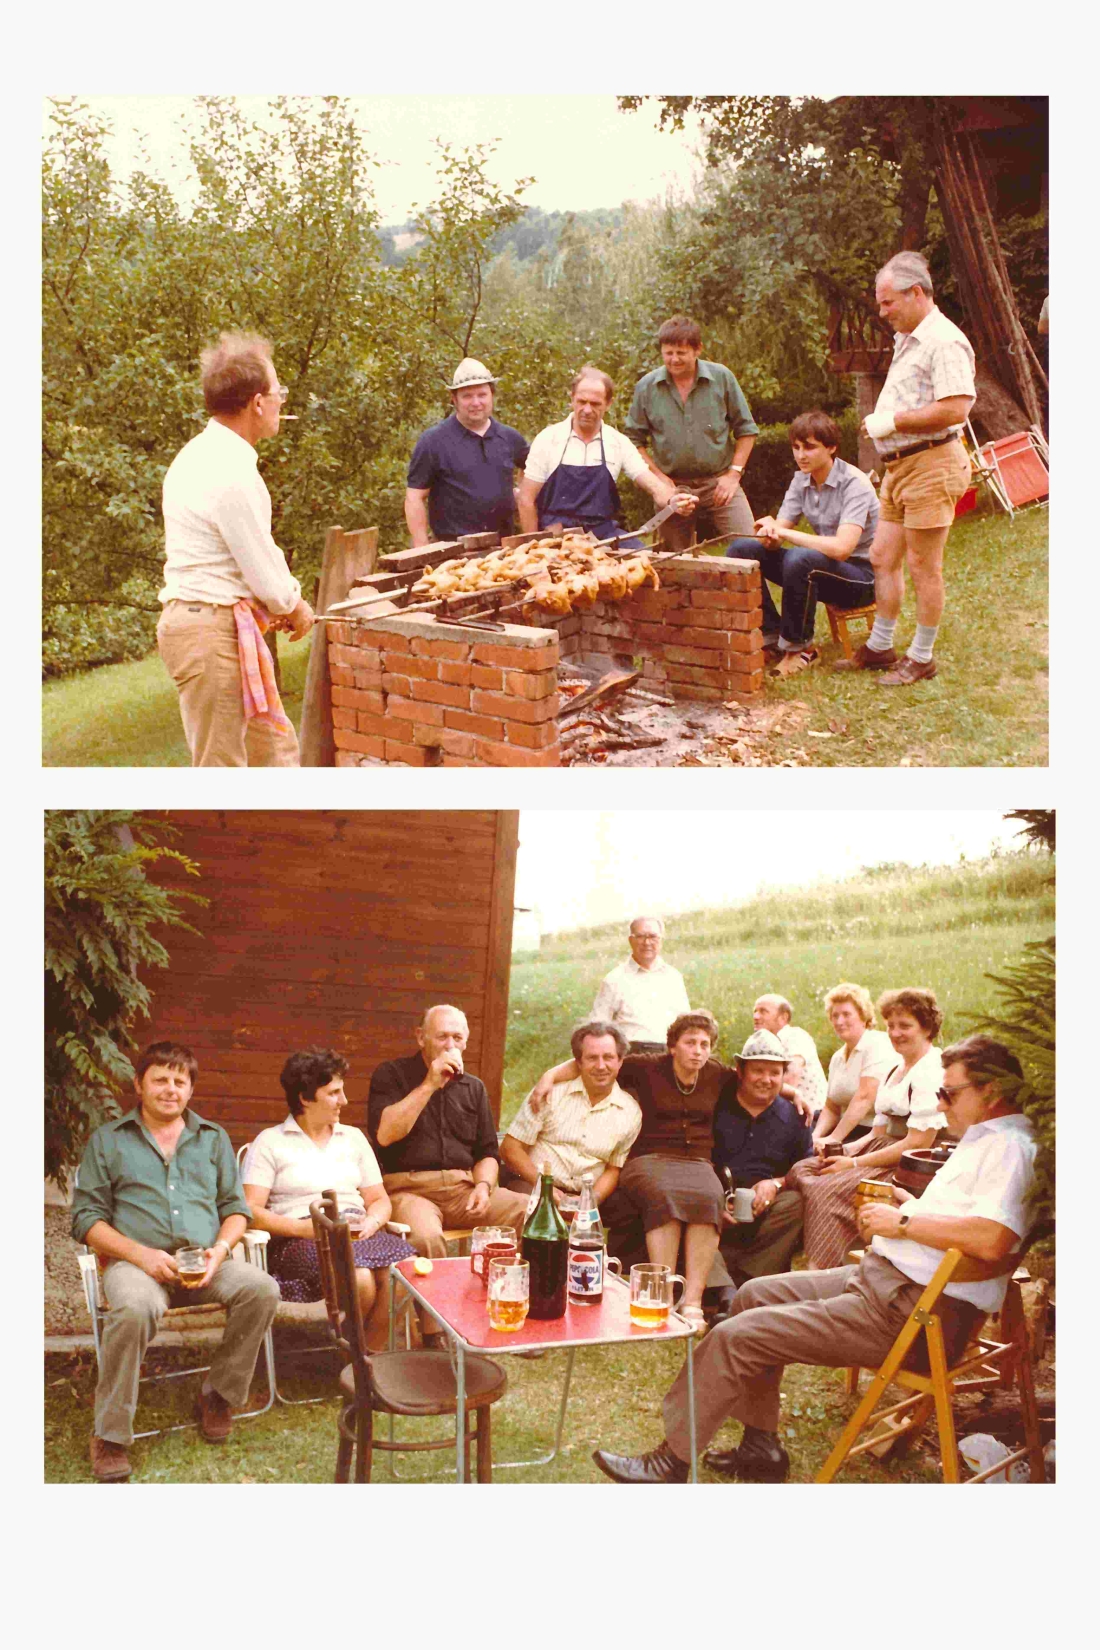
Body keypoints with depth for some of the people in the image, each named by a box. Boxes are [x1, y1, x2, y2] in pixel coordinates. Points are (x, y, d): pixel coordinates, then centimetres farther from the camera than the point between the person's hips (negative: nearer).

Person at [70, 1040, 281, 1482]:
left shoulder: (213, 1138, 22)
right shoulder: (108, 1141, 13)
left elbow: (235, 1207, 19)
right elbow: (87, 1218, 6)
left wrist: (220, 1248, -5)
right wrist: (141, 1253, -11)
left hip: (204, 1263, 3)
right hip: (135, 1261, -3)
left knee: (261, 1288, -28)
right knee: (134, 1308, -38)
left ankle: (218, 1394, -7)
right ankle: (110, 1435, -22)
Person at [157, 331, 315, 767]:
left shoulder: (198, 455, 12)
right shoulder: (233, 473, -20)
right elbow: (267, 578, -16)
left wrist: (283, 603, 13)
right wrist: (296, 607, 4)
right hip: (213, 632, -10)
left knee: (274, 747, 19)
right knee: (220, 767, -3)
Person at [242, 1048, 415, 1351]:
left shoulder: (353, 1138, 22)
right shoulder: (270, 1142, 6)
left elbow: (380, 1199, 20)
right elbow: (250, 1211, -5)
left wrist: (372, 1221, -4)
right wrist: (302, 1227, -18)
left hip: (356, 1233, 5)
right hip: (299, 1240, -4)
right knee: (360, 1279, -35)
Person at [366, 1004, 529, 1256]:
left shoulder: (474, 1087, 18)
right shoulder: (391, 1075, 3)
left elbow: (487, 1152, 19)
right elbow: (383, 1135, -14)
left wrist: (483, 1186, -3)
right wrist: (429, 1085, -15)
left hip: (464, 1188, 5)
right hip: (408, 1188, -5)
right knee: (425, 1239, -39)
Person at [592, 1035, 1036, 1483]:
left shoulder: (1008, 1148, -16)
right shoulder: (983, 1140, 17)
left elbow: (992, 1240, -32)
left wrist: (903, 1223, -21)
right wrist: (911, 1204, 12)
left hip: (909, 1313, -11)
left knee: (736, 1336, -11)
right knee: (756, 1295, 16)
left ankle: (670, 1462, 5)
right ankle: (761, 1446, 19)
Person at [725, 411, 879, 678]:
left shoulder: (854, 483, -19)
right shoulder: (801, 481, 4)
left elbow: (841, 548, -32)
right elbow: (775, 541, 1)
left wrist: (785, 533, -26)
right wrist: (770, 532, -25)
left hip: (861, 574, -7)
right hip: (822, 566, 7)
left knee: (799, 559, -38)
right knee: (741, 550, -5)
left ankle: (799, 648, -18)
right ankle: (771, 635, -1)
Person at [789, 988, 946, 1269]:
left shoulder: (931, 1072, -12)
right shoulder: (895, 1069, 19)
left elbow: (918, 1144, -18)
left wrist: (855, 1164, -16)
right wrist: (843, 1150, -1)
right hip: (883, 1151, 10)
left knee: (826, 1190, -27)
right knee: (801, 1172, -7)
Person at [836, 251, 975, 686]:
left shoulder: (944, 341, -14)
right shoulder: (906, 340, 18)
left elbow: (955, 408, -24)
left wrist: (892, 421, -19)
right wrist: (881, 422, 10)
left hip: (931, 466, -10)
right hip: (900, 466, 10)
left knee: (923, 567, -2)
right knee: (882, 557, 12)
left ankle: (922, 658, 8)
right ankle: (879, 647, 22)